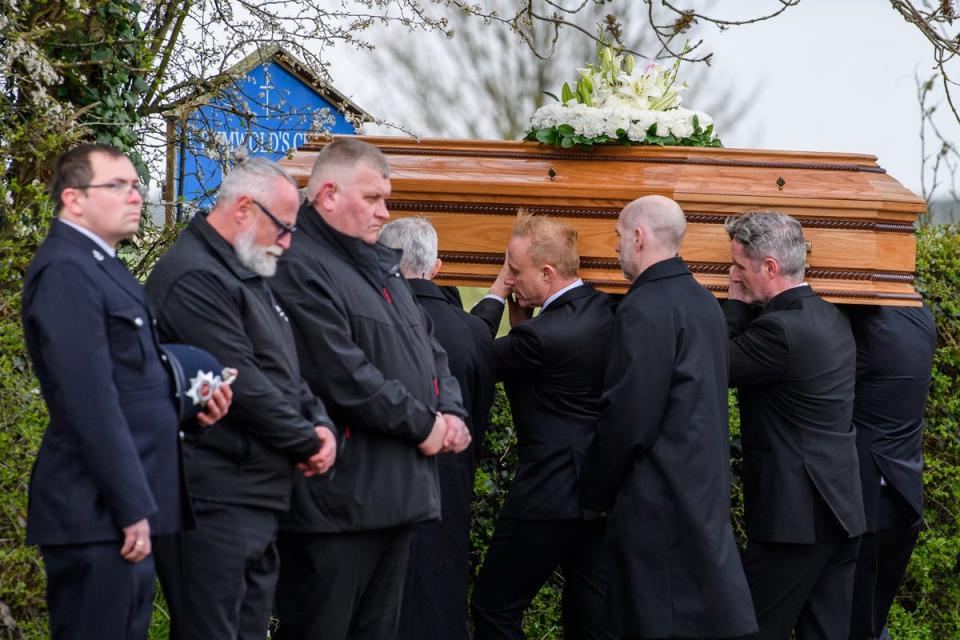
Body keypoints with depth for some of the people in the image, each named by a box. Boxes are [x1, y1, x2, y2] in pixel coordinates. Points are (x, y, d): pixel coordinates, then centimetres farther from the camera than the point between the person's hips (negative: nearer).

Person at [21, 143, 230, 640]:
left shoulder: (101, 266, 17)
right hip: (100, 518, -10)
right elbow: (91, 403, -19)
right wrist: (133, 509, -20)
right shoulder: (66, 272, -14)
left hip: (125, 508, 10)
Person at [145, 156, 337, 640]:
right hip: (216, 501, -10)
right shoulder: (194, 278, -15)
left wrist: (320, 425, 2)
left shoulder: (247, 275, 18)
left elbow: (285, 371, 21)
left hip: (259, 499, 10)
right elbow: (242, 385, -20)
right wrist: (309, 442, -9)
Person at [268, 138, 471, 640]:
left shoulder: (381, 265, 19)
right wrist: (422, 425, -11)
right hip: (339, 500, -10)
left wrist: (450, 413, 1)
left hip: (398, 494, 10)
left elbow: (428, 348, 21)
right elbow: (344, 376, -20)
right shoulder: (299, 269, -13)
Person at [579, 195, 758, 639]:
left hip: (660, 502, -9)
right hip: (706, 489, 9)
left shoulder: (644, 309, -16)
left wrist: (594, 494, -6)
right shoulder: (704, 302, 11)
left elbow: (627, 420, -18)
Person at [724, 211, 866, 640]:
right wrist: (747, 309, 9)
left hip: (796, 514, -9)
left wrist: (736, 305, -2)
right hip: (843, 507, 9)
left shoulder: (779, 328, -18)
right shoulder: (833, 318, 11)